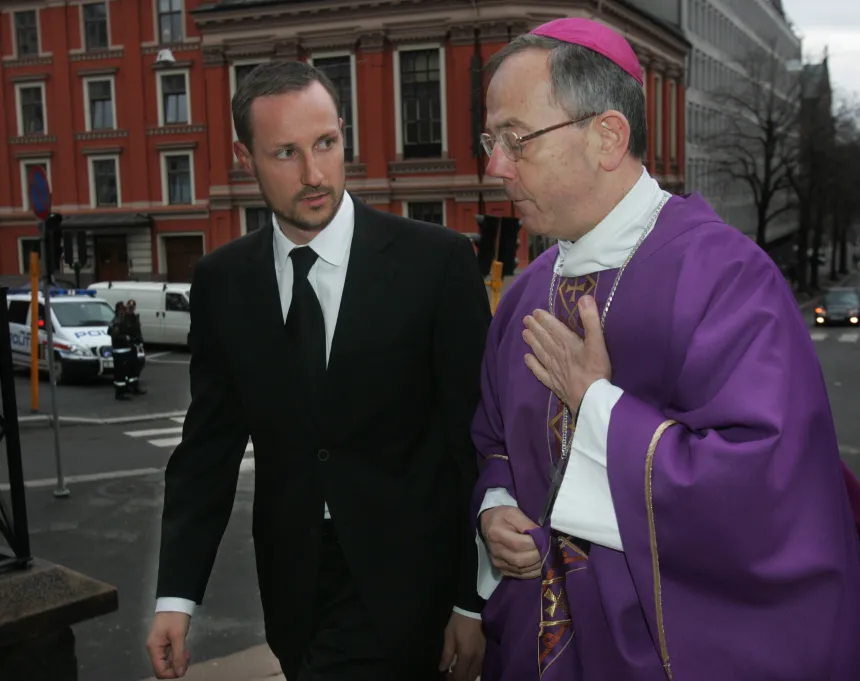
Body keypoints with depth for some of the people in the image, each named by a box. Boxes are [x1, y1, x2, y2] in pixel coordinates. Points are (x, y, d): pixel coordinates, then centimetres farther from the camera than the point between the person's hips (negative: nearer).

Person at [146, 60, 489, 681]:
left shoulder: (437, 262, -12)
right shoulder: (222, 281, 0)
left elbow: (476, 437, -7)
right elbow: (210, 442, 4)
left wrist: (474, 602, -5)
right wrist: (177, 594, -3)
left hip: (403, 584, -3)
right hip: (293, 584, 4)